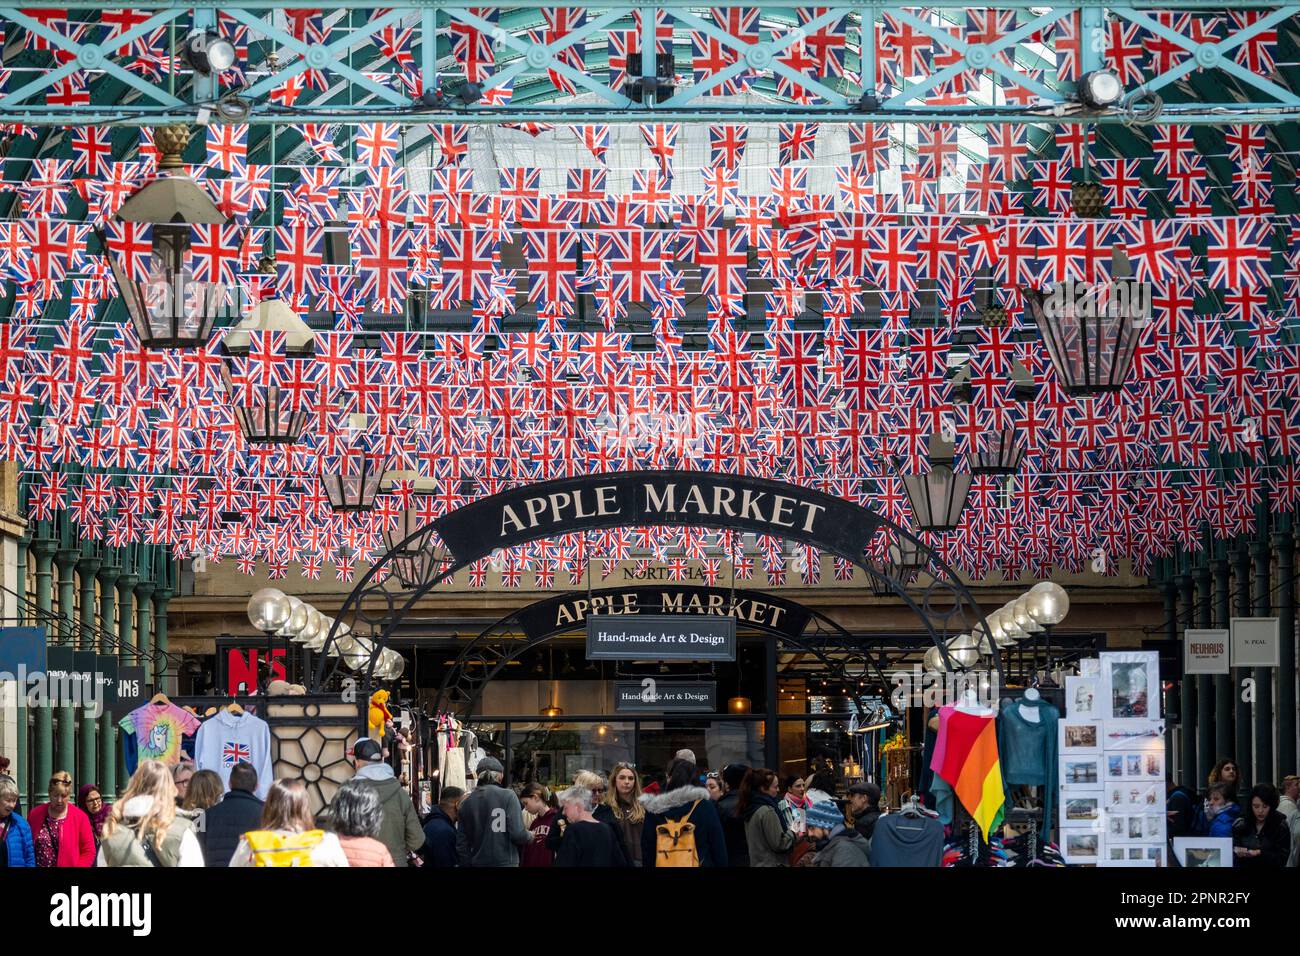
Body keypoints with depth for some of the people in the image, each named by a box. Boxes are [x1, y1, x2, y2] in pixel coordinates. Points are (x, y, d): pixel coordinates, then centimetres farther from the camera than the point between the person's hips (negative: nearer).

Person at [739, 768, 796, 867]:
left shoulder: (750, 808, 6)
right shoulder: (767, 811, -20)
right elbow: (779, 844, -19)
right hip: (772, 864, -9)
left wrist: (787, 830, 12)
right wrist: (792, 833, -2)